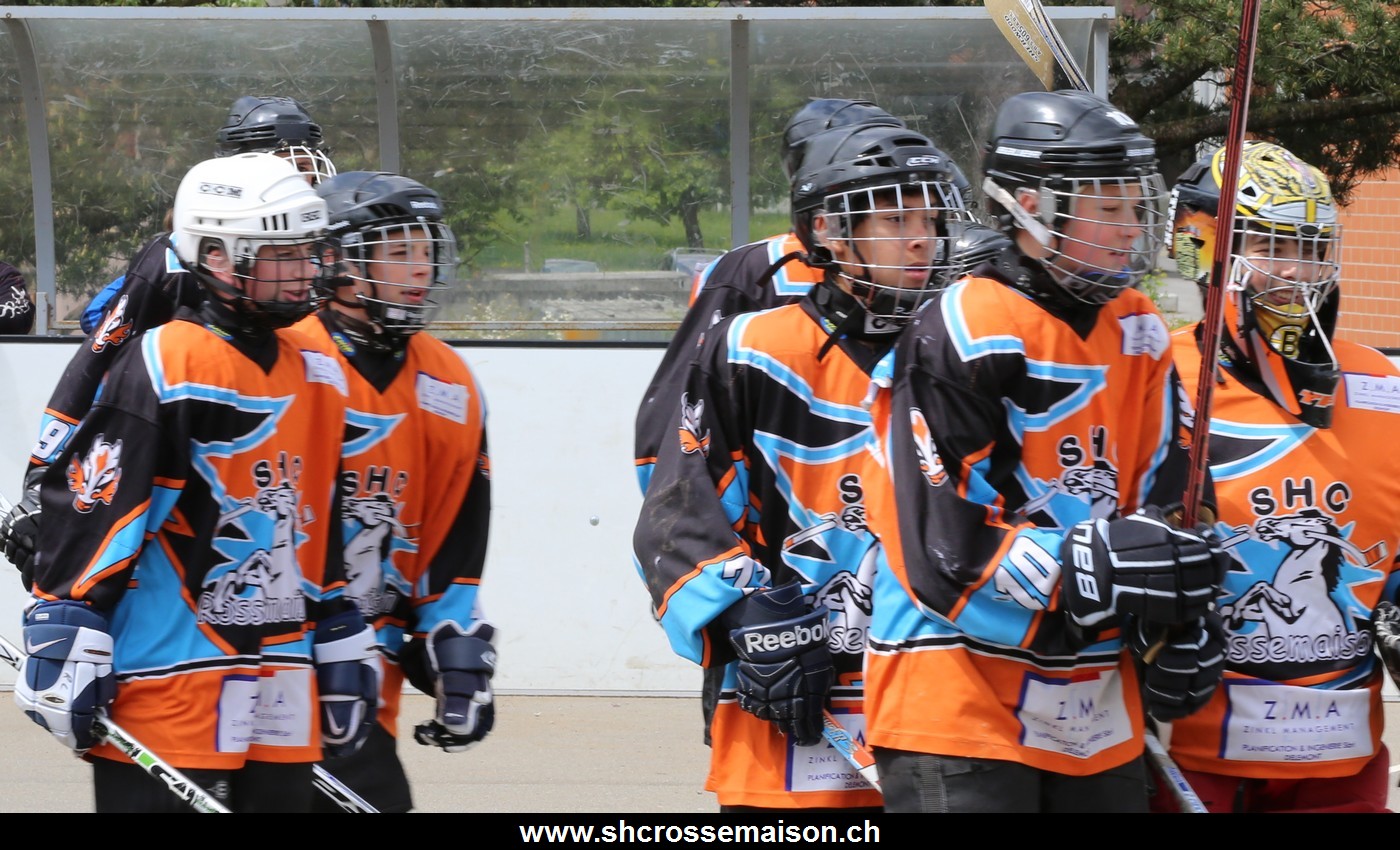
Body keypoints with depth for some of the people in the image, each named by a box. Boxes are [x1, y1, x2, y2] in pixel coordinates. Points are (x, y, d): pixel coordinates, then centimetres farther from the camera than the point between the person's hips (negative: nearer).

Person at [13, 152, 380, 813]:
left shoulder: (321, 377, 13)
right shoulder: (162, 369, -12)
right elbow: (85, 509, -14)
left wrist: (343, 648, 21)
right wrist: (64, 648, -17)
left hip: (283, 696, 8)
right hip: (164, 686, -8)